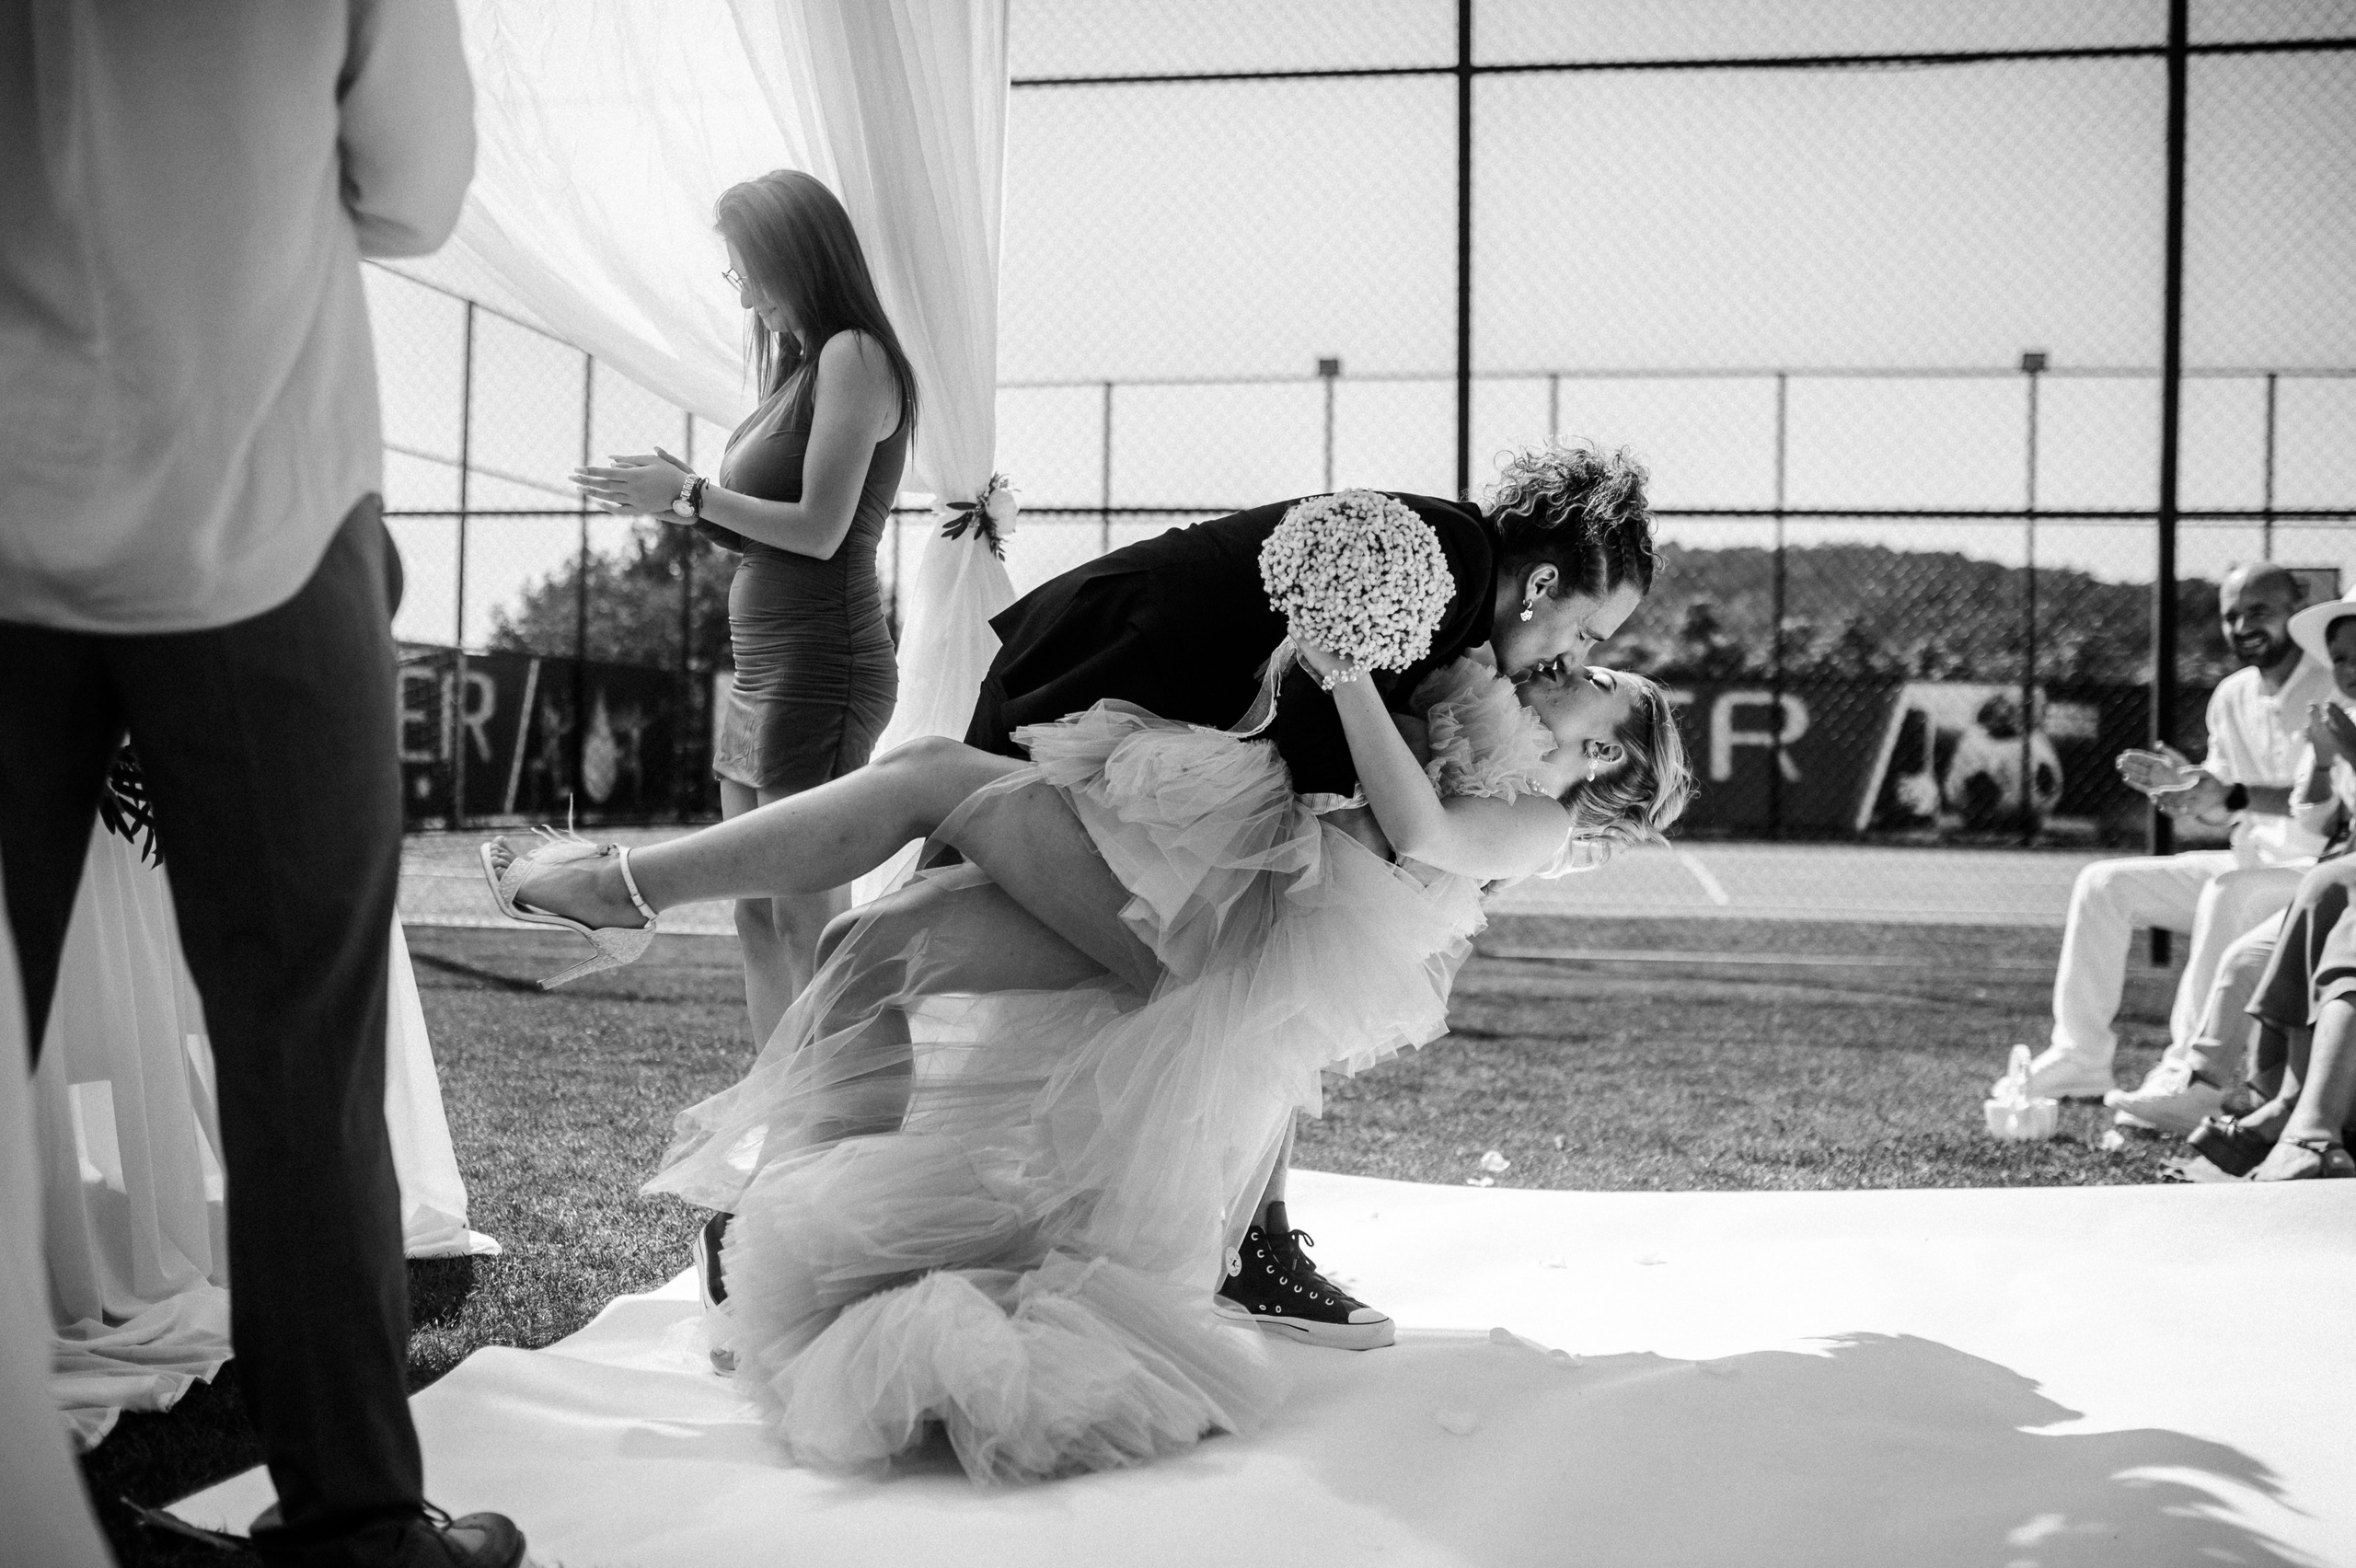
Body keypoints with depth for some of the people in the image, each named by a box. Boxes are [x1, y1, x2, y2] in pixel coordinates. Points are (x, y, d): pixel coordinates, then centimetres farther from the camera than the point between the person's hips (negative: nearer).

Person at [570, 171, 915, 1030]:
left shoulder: (854, 357, -9)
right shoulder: (801, 364, 18)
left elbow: (819, 530, -16)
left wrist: (690, 494, -8)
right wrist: (676, 495, 6)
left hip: (820, 670, -10)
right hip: (764, 670, 10)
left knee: (806, 920, -8)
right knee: (758, 921, 10)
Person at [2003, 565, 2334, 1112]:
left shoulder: (2333, 687, -12)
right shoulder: (2231, 695, 10)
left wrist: (2233, 795, -34)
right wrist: (2181, 782, -7)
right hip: (2251, 862, 8)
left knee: (2230, 890, -37)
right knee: (2104, 883, -5)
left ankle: (2191, 1076, -30)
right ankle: (2080, 1059, -7)